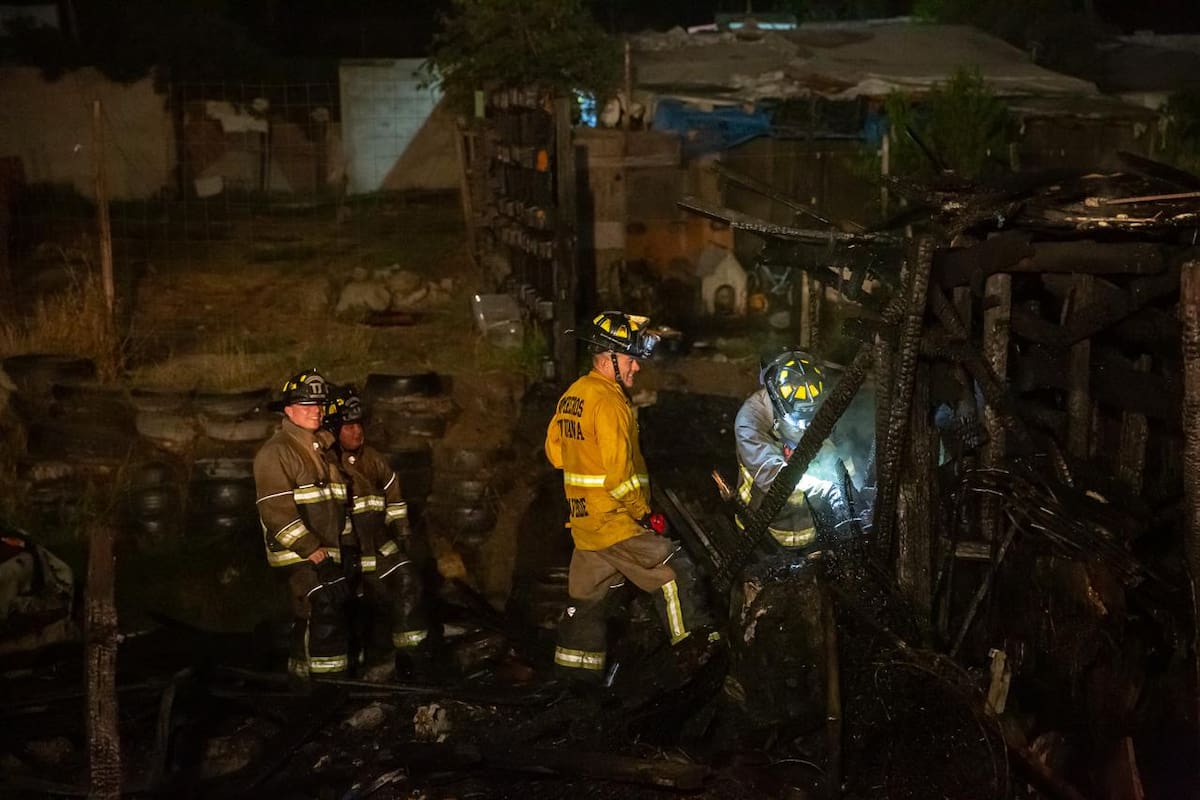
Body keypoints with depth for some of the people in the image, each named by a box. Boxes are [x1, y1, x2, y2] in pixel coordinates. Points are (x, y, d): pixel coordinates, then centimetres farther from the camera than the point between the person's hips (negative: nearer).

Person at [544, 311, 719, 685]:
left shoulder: (571, 395, 10)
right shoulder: (609, 401, -18)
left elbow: (555, 450, 20)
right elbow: (619, 472, -23)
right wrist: (644, 513, -14)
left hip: (583, 520, 9)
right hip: (616, 521, -9)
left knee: (587, 594, 16)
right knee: (674, 571, -2)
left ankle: (573, 671, 22)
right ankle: (697, 648, 0)